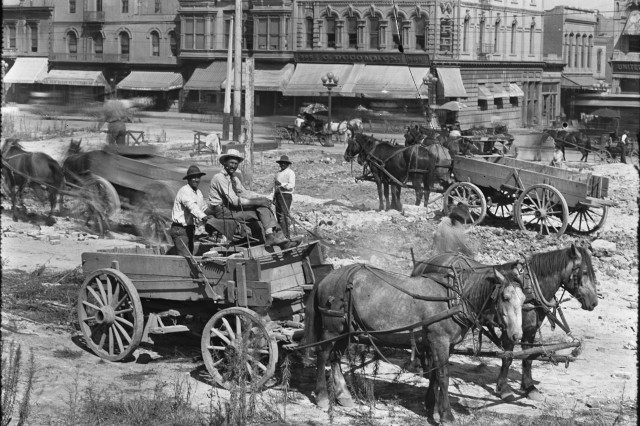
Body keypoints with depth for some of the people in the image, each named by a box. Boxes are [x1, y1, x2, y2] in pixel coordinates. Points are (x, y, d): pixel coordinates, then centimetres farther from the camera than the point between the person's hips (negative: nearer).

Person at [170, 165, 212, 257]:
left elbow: (203, 208, 21)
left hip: (189, 229, 9)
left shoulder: (198, 193, 13)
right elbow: (192, 206, -34)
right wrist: (202, 217, -49)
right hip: (179, 229, -9)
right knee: (185, 257, -19)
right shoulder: (184, 191, -16)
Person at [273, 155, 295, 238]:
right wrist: (274, 197, 20)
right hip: (278, 195, 8)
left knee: (284, 215, -15)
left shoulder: (290, 172, -1)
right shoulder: (278, 173, 22)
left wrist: (281, 184, -23)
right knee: (278, 215, 6)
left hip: (286, 195, -8)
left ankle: (285, 235, -18)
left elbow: (291, 185, -12)